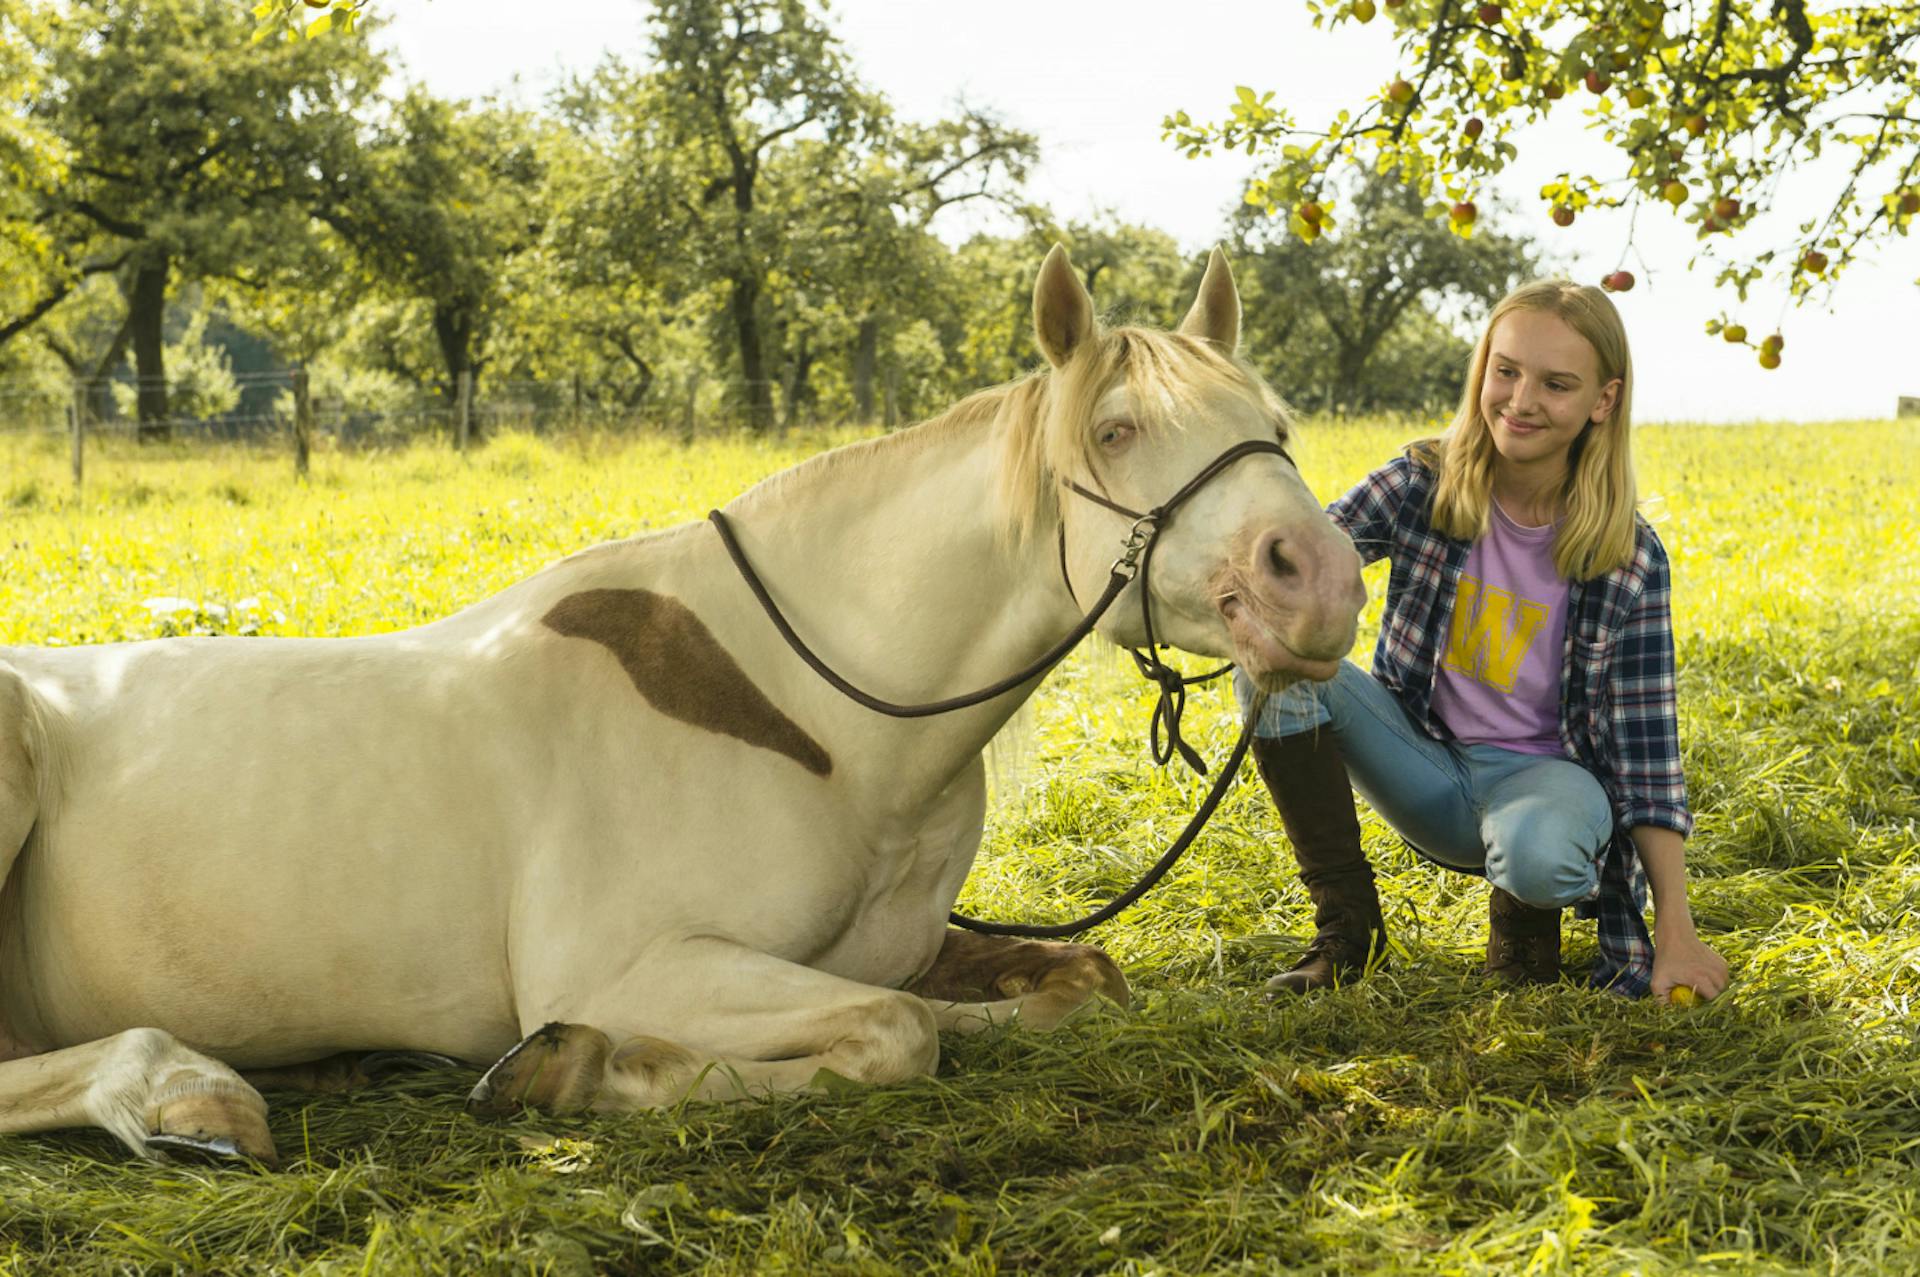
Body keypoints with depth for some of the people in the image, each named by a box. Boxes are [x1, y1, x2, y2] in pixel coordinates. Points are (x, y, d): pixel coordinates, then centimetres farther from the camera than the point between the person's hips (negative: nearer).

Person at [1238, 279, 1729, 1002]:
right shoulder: (1422, 486, -8)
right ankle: (1347, 925, -12)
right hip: (1426, 767, 2)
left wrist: (1676, 934, -16)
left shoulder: (1630, 561, -12)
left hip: (1541, 773, -2)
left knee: (1538, 854, -40)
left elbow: (1647, 750, -10)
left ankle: (1525, 911, 2)